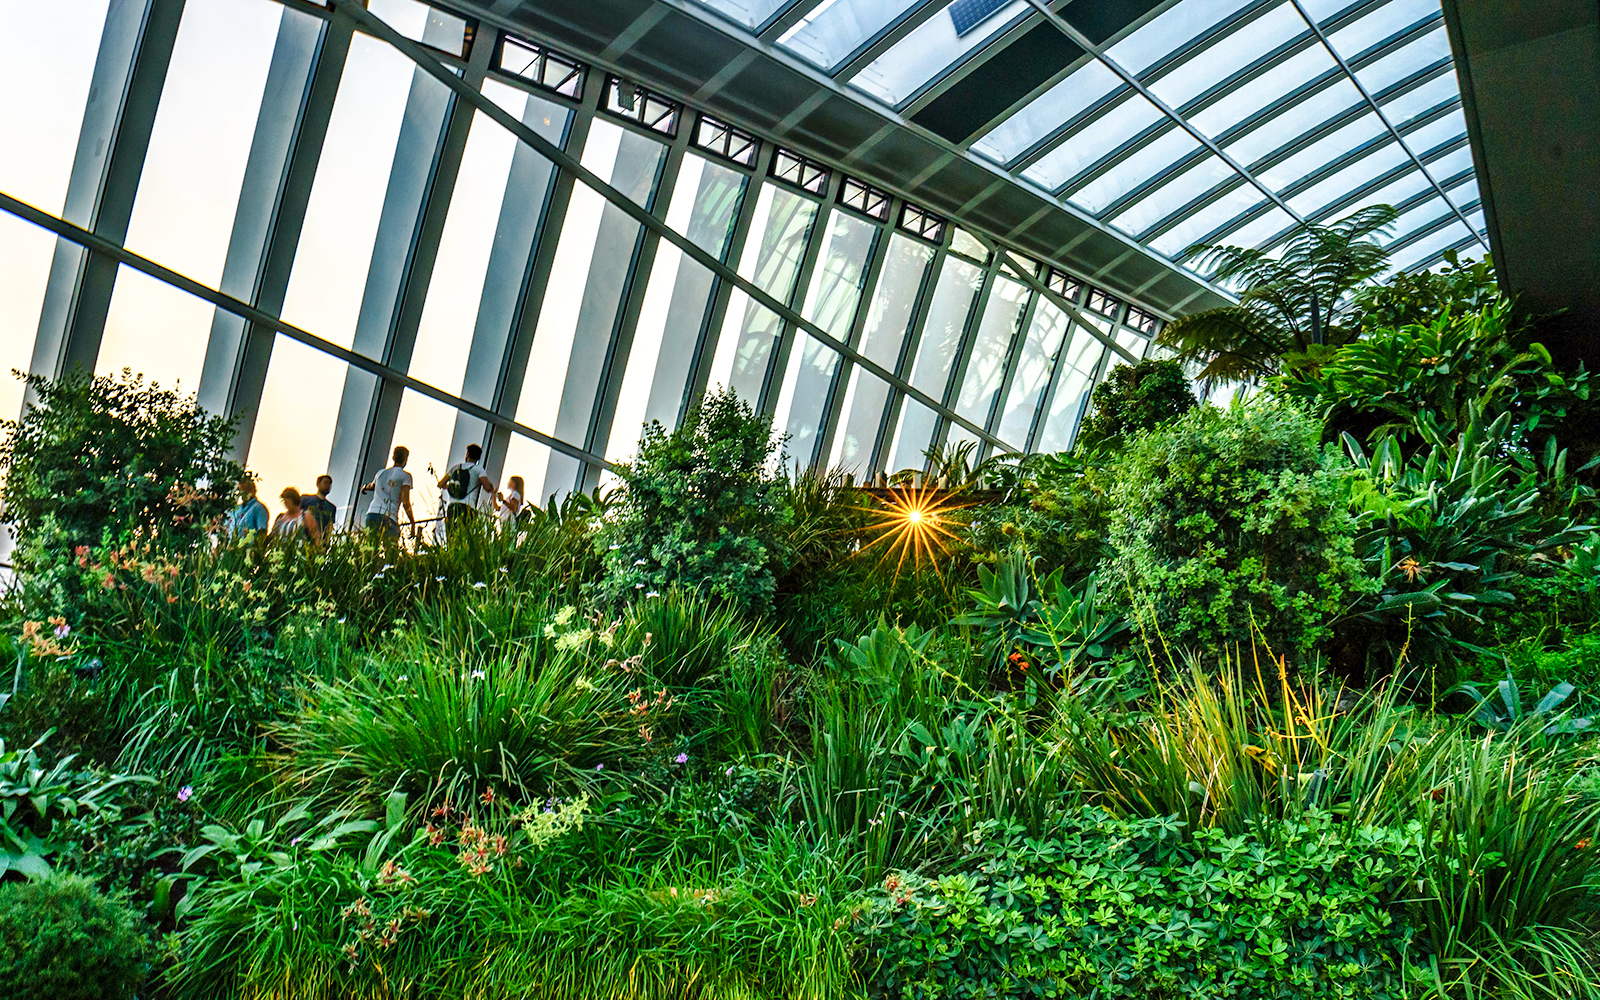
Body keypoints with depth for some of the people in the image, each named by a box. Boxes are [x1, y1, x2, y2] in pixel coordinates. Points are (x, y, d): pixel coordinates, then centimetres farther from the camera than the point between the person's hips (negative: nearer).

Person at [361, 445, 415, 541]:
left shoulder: (381, 473, 21)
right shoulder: (405, 476, 3)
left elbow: (372, 486, 44)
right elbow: (405, 503, -6)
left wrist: (365, 487, 69)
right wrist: (413, 523, -2)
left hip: (371, 515, 5)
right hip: (388, 518, -5)